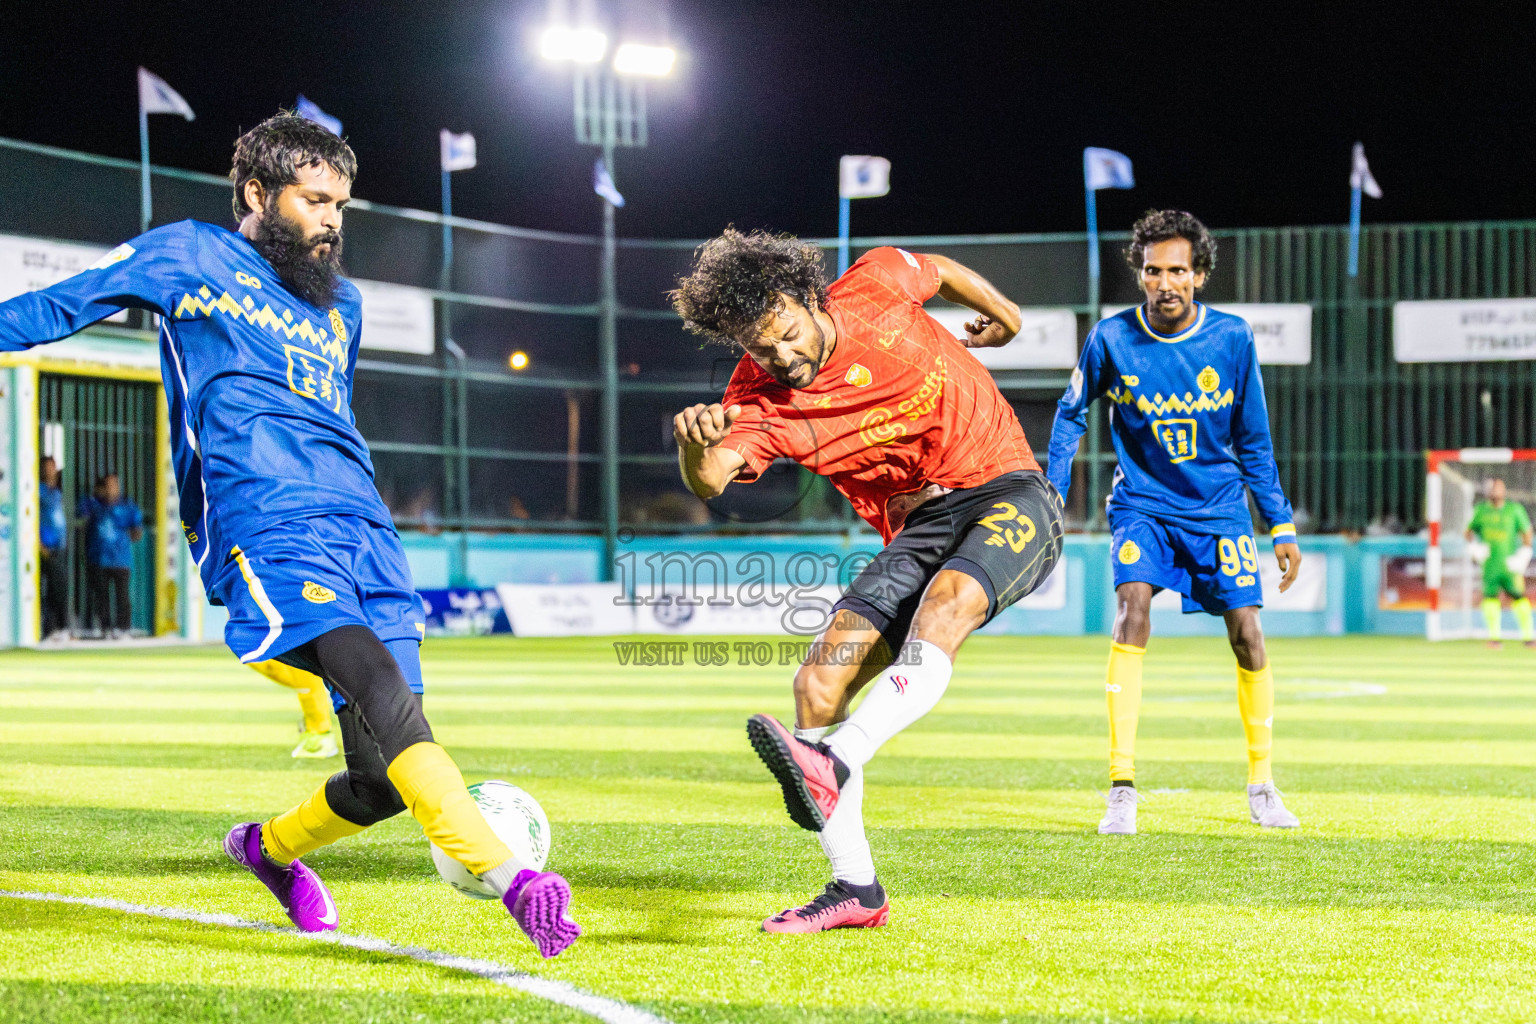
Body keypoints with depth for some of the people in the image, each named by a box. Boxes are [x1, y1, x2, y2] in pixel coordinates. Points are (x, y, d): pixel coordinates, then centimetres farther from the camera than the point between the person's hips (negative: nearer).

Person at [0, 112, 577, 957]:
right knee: (384, 691, -30)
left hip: (366, 537, 7)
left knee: (383, 781, -1)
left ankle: (270, 847, 30)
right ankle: (510, 880, -41)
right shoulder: (191, 257, 11)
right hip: (269, 530, -7)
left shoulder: (340, 306, 28)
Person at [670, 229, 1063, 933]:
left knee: (948, 598, -37)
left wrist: (1000, 313, 34)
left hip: (1008, 494, -3)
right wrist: (697, 444, -49)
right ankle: (855, 890, -2)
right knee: (817, 685, -12)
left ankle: (833, 766, -55)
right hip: (916, 529, 4)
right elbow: (708, 483, -26)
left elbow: (939, 270, 17)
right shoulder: (760, 398, -7)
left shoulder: (875, 287, -8)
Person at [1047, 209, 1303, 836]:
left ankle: (1261, 783, 16)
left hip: (1219, 508, 1)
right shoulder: (1111, 339, -11)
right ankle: (1122, 789, -22)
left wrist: (1282, 526, 3)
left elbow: (1254, 442, 3)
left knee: (1247, 637, -6)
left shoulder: (1232, 339, -8)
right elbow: (1071, 414, 6)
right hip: (1142, 504, -1)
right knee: (1132, 612, -24)